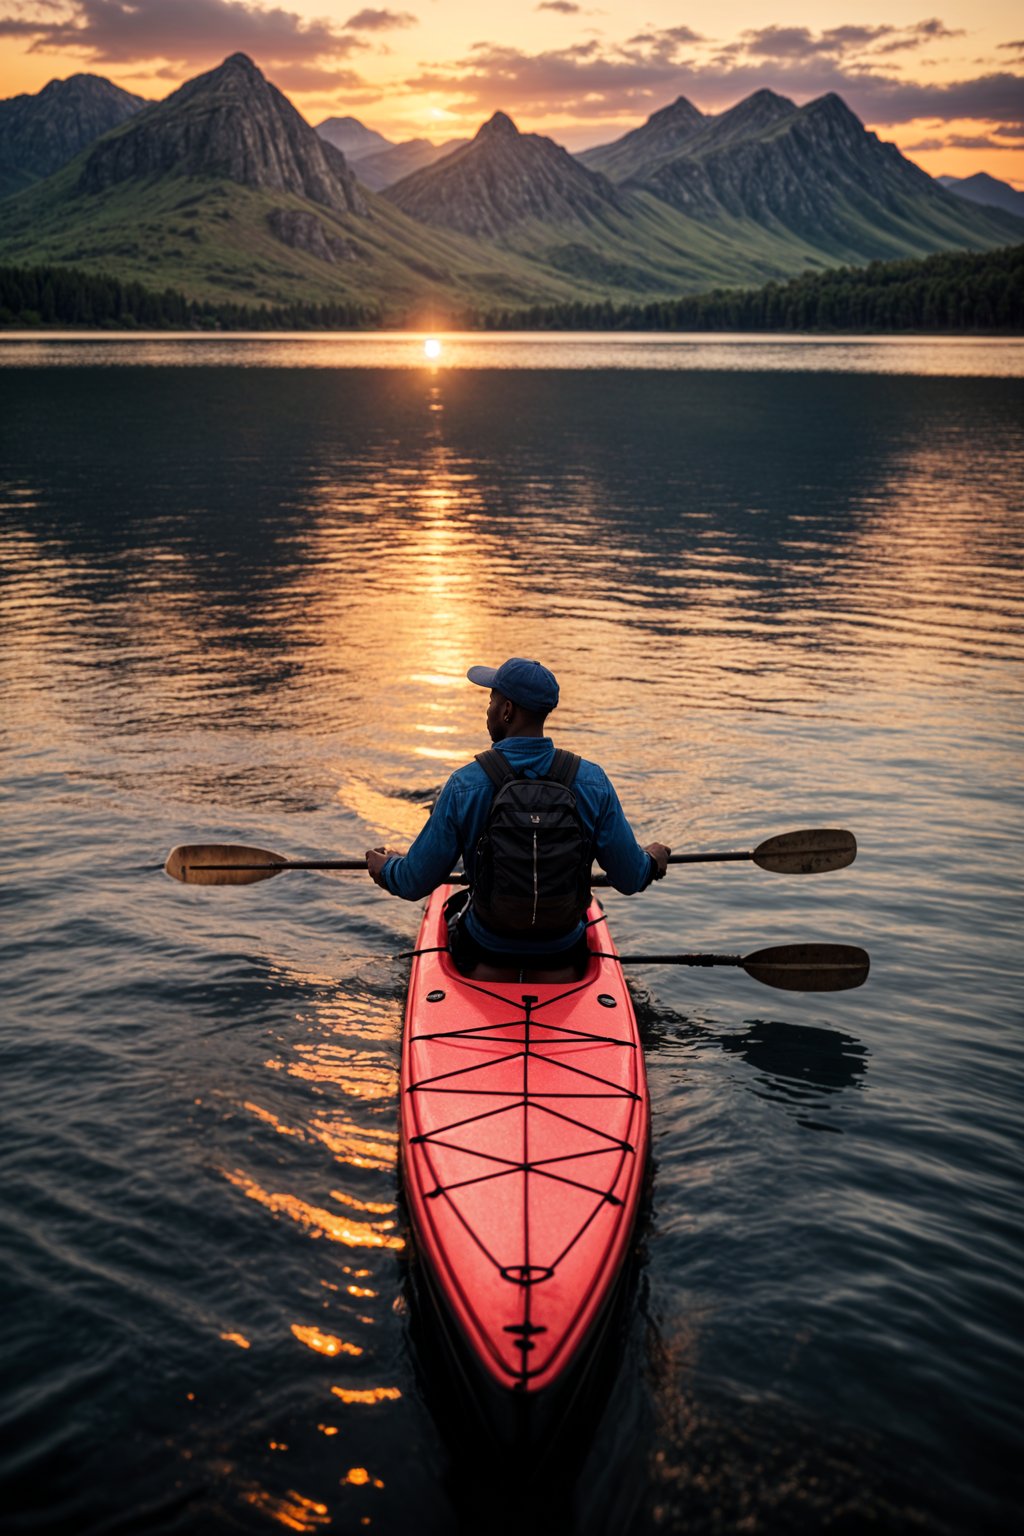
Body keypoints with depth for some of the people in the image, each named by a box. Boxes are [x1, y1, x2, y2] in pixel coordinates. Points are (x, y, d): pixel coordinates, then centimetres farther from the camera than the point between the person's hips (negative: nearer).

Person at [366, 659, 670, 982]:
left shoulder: (464, 786, -18)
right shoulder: (591, 781, -15)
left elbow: (414, 884, -11)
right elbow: (629, 880, -9)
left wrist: (386, 867, 13)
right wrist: (651, 860, 16)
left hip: (485, 952, -2)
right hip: (561, 958, 2)